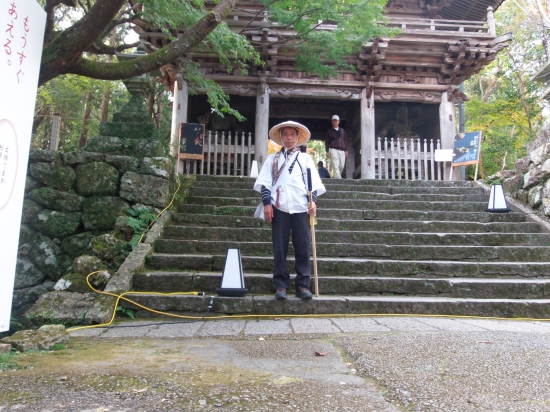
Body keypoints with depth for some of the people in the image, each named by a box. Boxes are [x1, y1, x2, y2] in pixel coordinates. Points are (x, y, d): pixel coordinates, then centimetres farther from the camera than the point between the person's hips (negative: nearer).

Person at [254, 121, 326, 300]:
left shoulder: (306, 158, 17)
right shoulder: (272, 158, 16)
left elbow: (313, 182, 10)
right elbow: (265, 182, 8)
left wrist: (313, 201, -5)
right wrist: (267, 203, -4)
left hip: (301, 208, 0)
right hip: (279, 208, 0)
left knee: (303, 247, -1)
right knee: (279, 248, -1)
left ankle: (303, 285, 7)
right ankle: (281, 285, 6)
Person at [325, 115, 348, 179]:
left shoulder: (342, 130, 20)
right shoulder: (329, 131, 11)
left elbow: (345, 140, 20)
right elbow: (327, 142, 9)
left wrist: (346, 150, 11)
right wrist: (327, 151, 0)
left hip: (342, 150, 4)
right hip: (334, 150, -3)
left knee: (342, 166, -2)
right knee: (336, 166, -16)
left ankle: (337, 177, 11)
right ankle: (338, 178, -22)